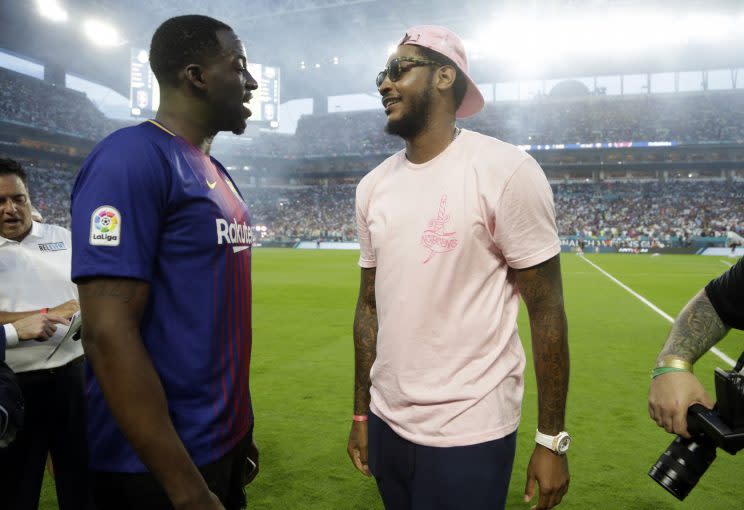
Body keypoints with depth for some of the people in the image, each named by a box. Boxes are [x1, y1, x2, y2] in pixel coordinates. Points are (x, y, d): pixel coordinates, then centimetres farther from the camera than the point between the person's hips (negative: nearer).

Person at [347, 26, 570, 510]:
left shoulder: (505, 171, -13)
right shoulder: (373, 186, 3)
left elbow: (546, 309, -10)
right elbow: (370, 306, 9)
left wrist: (552, 440, -8)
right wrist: (361, 415, 12)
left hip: (469, 434, -5)